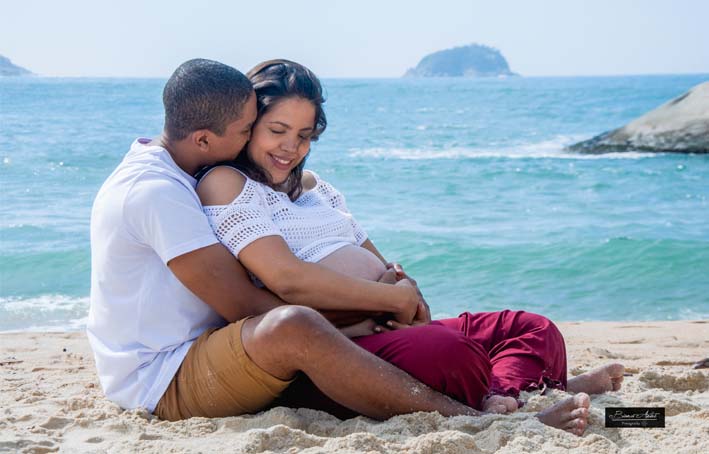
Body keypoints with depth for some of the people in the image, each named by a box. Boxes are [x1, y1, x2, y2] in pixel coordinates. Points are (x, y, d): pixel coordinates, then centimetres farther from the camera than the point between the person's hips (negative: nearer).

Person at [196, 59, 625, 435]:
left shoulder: (313, 186, 25)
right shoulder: (225, 183, -2)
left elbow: (376, 264, 21)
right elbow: (288, 280, -15)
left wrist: (408, 289, -4)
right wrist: (396, 298, -12)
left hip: (386, 328, 10)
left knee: (535, 329, 0)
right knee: (449, 352, -37)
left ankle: (502, 401, -28)